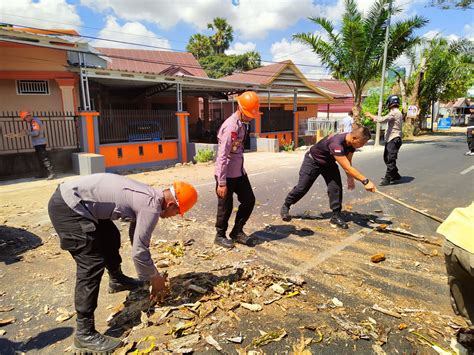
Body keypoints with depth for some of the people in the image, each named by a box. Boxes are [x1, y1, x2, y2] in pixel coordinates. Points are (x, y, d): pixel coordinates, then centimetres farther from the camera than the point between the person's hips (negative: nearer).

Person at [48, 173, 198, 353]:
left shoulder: (148, 197, 11)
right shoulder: (152, 206, -18)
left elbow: (137, 239, 23)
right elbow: (138, 252, -17)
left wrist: (153, 274, 26)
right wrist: (155, 279, 1)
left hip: (71, 198, 11)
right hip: (67, 206, -11)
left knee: (110, 237, 26)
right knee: (92, 265, -10)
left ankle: (117, 280, 48)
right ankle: (84, 333, 0)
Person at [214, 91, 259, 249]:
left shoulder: (242, 124, 7)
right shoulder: (230, 127, -21)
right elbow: (222, 157, -24)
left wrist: (241, 169, 17)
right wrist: (221, 183, -23)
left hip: (239, 172, 9)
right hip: (227, 175, -9)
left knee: (249, 200, 11)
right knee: (225, 207, 6)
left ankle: (237, 232, 27)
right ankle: (220, 236, 27)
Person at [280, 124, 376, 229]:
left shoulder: (351, 143, -17)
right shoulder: (336, 143, -42)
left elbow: (348, 163, -5)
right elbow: (347, 168, -44)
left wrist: (350, 178, -18)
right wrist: (365, 181, -43)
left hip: (329, 163, 6)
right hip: (313, 161, -6)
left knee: (336, 187, -7)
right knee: (302, 188, 1)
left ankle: (336, 216, 5)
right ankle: (286, 206, 24)